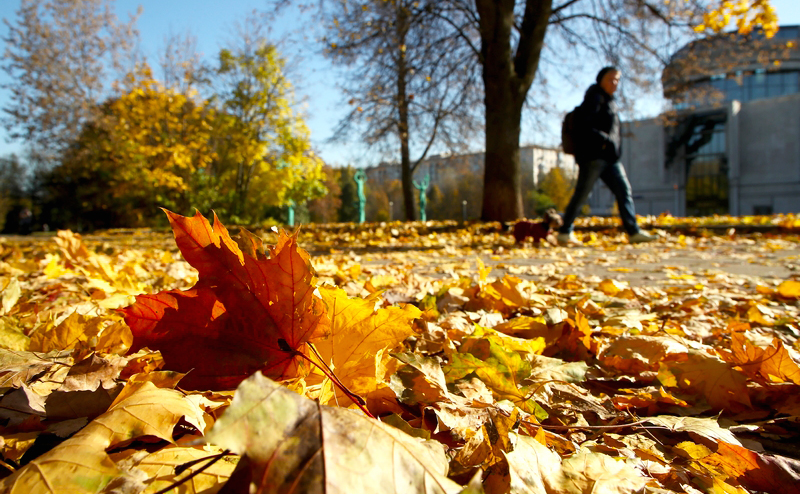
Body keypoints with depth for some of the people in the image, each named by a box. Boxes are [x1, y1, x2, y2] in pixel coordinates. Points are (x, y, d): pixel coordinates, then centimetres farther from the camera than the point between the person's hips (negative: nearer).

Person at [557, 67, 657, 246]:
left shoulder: (610, 101, 24)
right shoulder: (594, 99, -4)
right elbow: (584, 127, -16)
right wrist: (604, 139, -21)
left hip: (610, 158, 9)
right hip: (593, 156, -9)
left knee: (624, 191, 1)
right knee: (581, 195, -6)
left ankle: (633, 232, 1)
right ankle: (564, 233, 2)